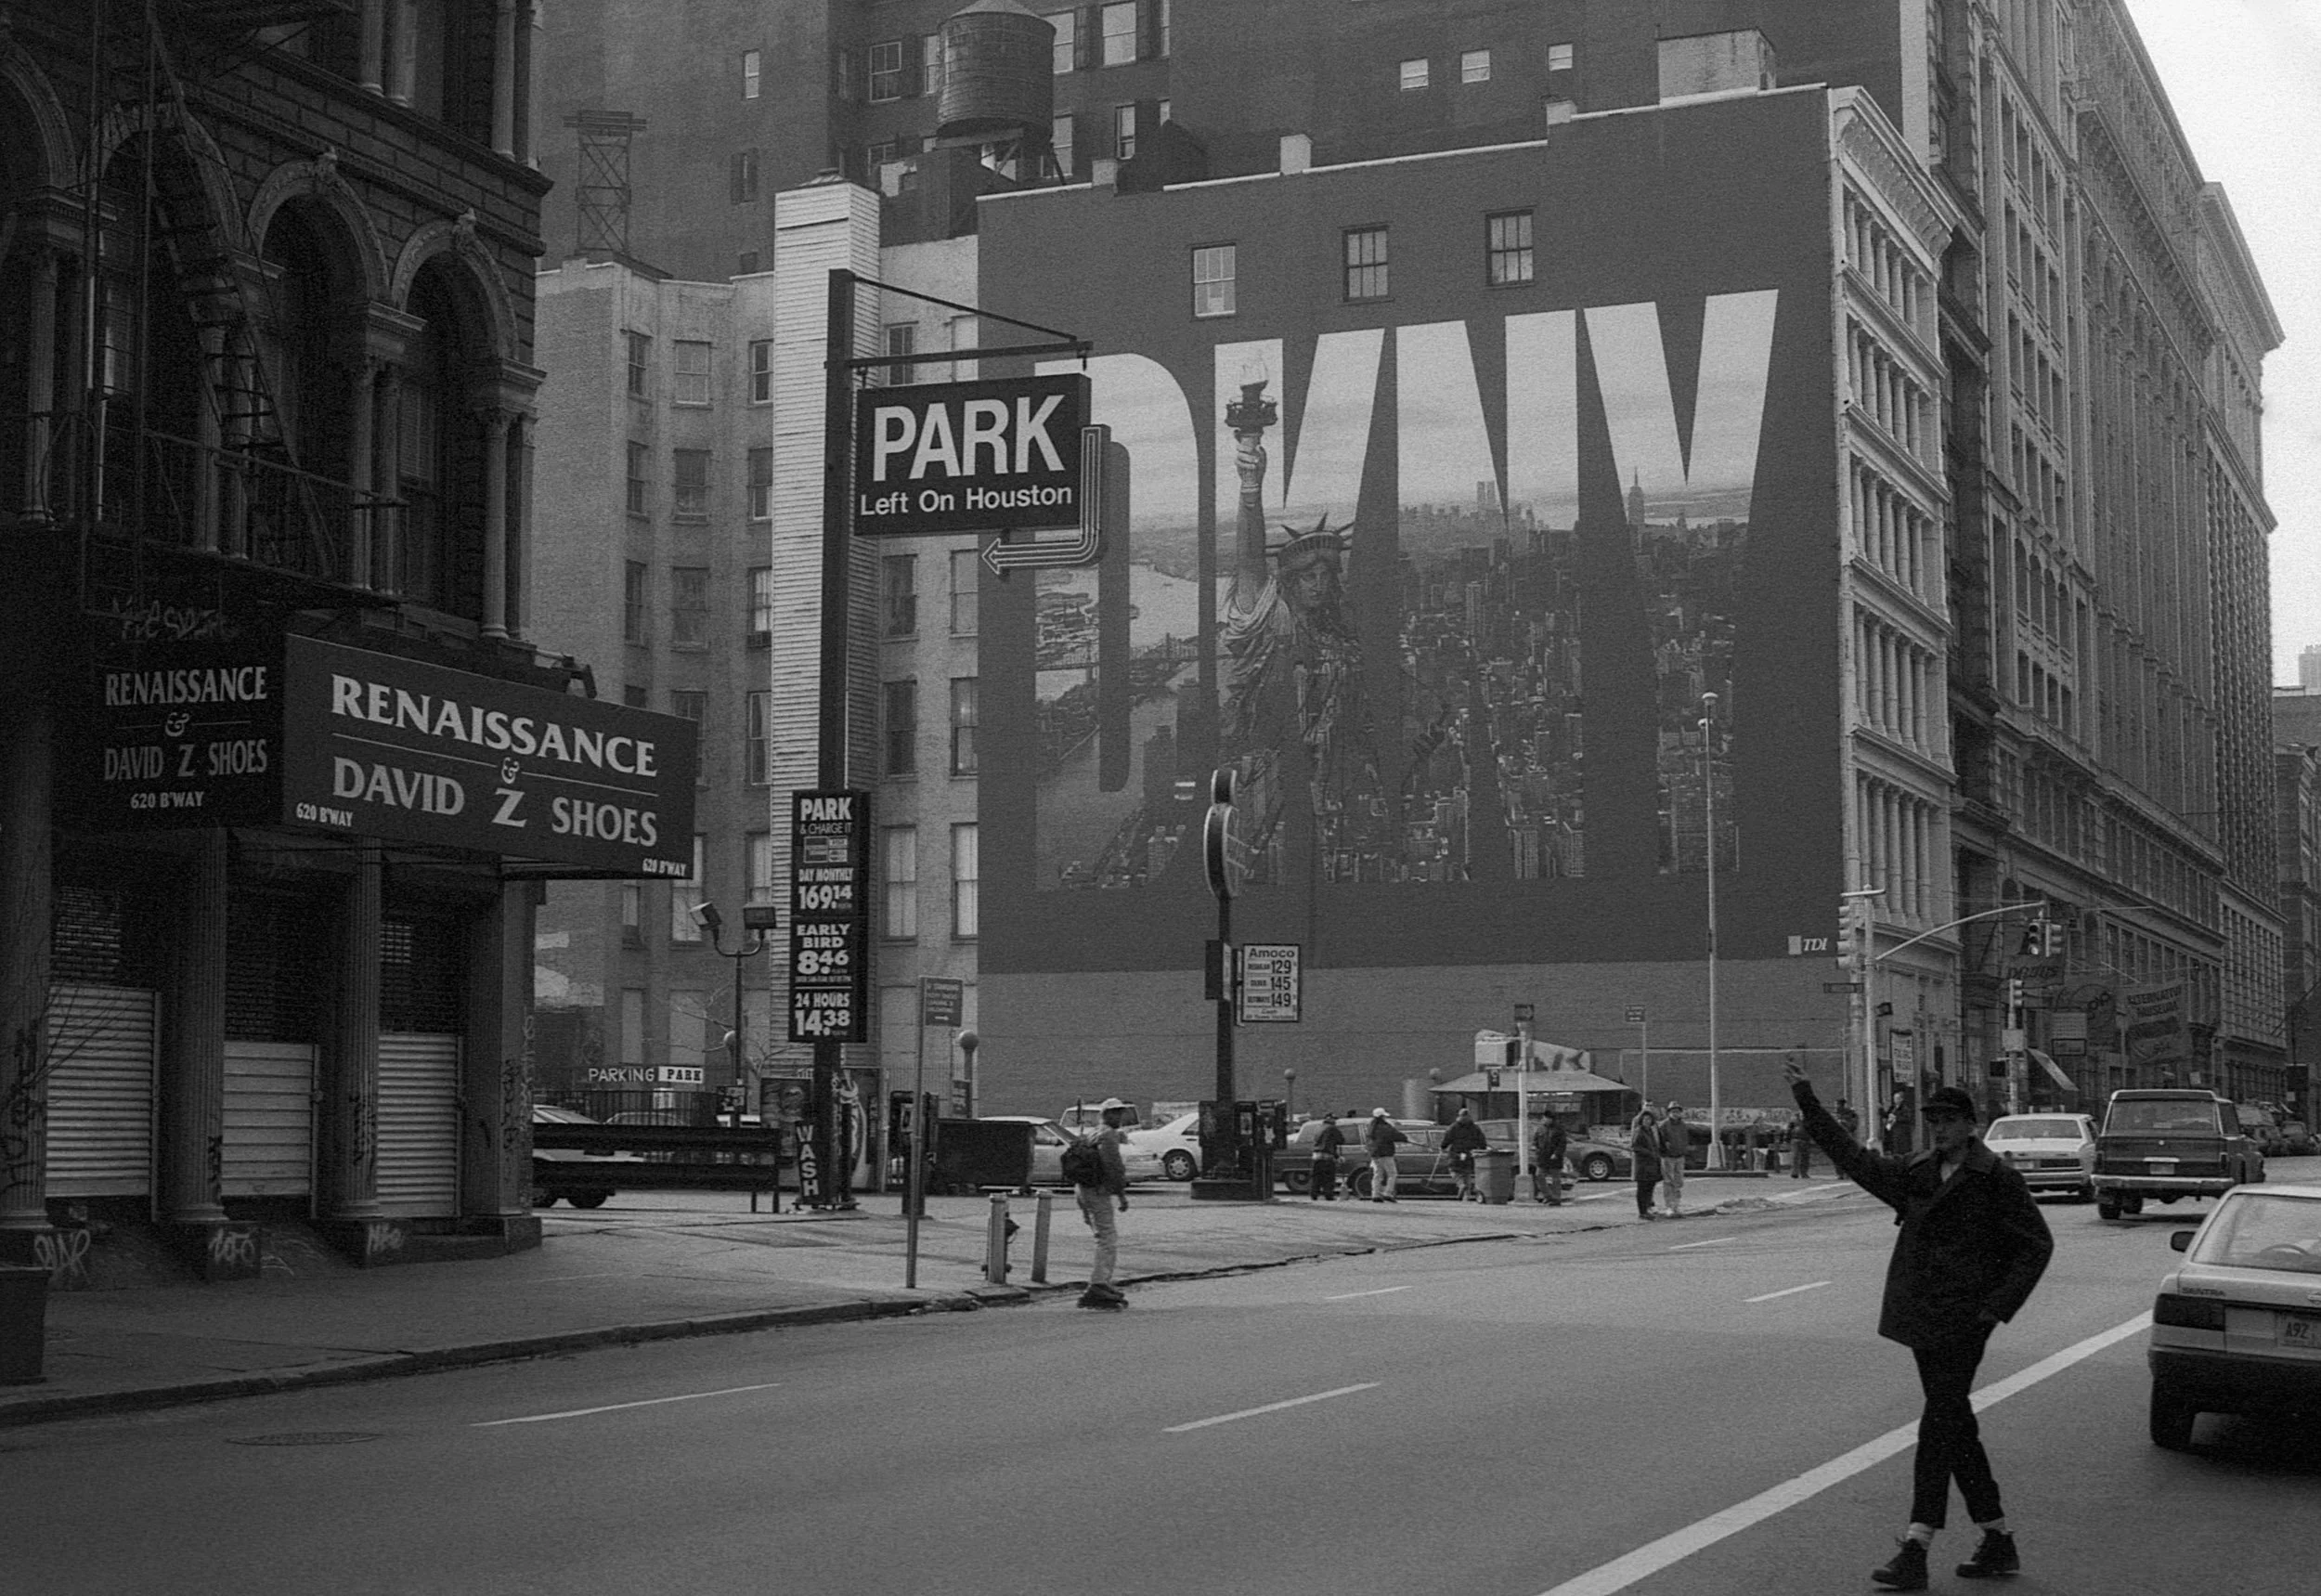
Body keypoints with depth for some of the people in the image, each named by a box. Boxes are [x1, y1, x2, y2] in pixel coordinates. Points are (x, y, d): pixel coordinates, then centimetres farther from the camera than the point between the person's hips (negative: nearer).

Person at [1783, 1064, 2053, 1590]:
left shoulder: (1996, 1179, -6)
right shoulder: (1916, 1174, 12)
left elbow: (2037, 1244, -4)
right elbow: (1854, 1157, 20)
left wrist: (1999, 1306, -11)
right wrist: (1807, 1101, 18)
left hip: (1963, 1320, -7)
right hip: (1923, 1317, 7)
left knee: (1940, 1426, -10)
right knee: (1956, 1427, 11)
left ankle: (1916, 1551, -12)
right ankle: (1998, 1542, 20)